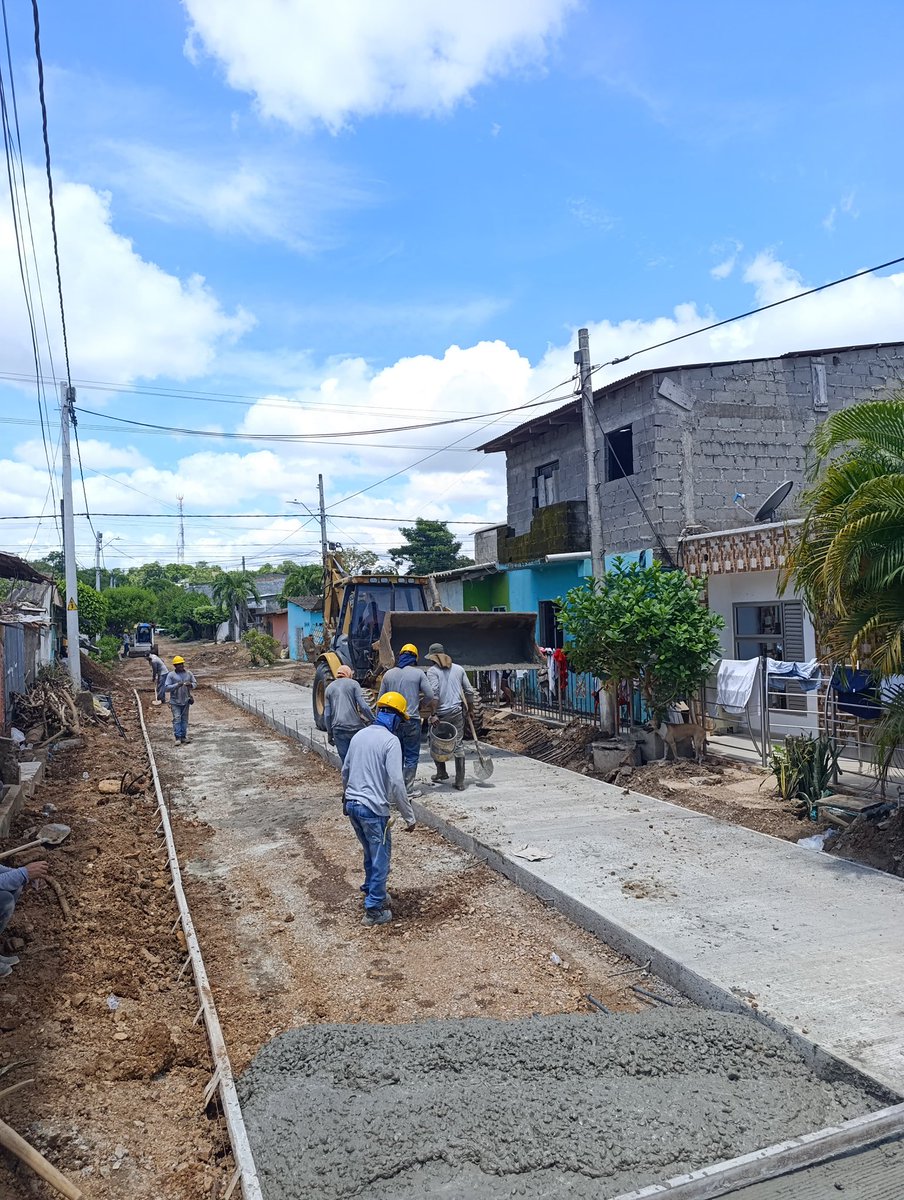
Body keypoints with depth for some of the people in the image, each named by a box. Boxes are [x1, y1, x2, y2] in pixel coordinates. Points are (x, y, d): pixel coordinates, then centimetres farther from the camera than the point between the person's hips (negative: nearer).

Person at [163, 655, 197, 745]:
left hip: (185, 700, 4)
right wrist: (177, 685, -24)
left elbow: (195, 683, 11)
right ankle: (178, 737, -5)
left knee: (184, 719, 9)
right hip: (175, 701, -4)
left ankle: (184, 736, 16)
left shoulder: (188, 673, 5)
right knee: (177, 719, -8)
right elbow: (166, 688, -10)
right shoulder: (171, 675, -6)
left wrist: (190, 685, -13)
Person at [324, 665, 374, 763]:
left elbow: (327, 714, 11)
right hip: (355, 726, -3)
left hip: (338, 729, 3)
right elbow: (363, 706, -7)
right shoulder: (353, 683, 4)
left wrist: (329, 733, 17)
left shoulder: (329, 688, 14)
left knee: (345, 760, 7)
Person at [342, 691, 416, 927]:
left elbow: (345, 770, 19)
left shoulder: (360, 735, 8)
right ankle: (374, 910, 13)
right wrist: (409, 816, -13)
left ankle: (371, 892, 41)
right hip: (373, 809, -7)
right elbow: (396, 782, -19)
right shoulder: (390, 740, -14)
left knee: (371, 853, 25)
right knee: (380, 858, 7)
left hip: (352, 804, 7)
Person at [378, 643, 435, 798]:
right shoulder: (418, 673, -4)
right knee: (411, 756, 4)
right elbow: (430, 696, -6)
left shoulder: (388, 674, 5)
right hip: (411, 720, -3)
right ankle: (408, 789, 2)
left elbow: (381, 698, 8)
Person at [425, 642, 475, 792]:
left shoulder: (433, 670, -4)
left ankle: (442, 773, 23)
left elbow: (433, 694, -16)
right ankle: (460, 782, 4)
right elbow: (469, 691, 12)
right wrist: (471, 710, 23)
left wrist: (433, 714, -18)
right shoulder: (458, 669, 11)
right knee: (458, 746, 5)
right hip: (457, 712, 4)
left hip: (441, 713, -4)